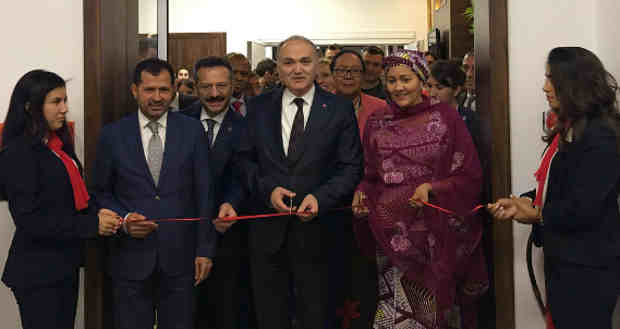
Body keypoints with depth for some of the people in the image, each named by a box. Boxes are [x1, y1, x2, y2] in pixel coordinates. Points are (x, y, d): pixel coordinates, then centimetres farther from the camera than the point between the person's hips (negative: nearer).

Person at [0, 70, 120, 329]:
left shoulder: (57, 145, 10)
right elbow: (29, 220, -21)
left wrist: (96, 213, -5)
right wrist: (91, 225, -21)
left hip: (66, 266, 8)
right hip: (37, 274, -8)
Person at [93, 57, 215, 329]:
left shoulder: (192, 130, 1)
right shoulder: (113, 135, 1)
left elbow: (203, 193, 2)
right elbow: (101, 192, 8)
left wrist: (205, 249, -1)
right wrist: (123, 219, -12)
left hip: (179, 254, 0)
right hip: (130, 255, 0)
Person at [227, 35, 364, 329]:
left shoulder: (339, 109, -1)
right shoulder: (259, 107, 5)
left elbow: (351, 167, -3)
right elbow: (244, 159, 5)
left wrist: (321, 197, -18)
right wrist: (267, 189, -12)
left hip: (315, 227, -2)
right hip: (267, 227, 2)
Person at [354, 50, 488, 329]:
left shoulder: (445, 117, 0)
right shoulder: (377, 123, 8)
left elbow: (470, 175, -1)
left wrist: (432, 188, -16)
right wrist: (361, 192, -4)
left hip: (437, 231, -1)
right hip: (393, 234, 2)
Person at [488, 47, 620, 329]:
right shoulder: (568, 130, 11)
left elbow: (583, 209, -24)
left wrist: (537, 215, -9)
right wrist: (522, 201, -1)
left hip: (586, 270, -9)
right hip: (561, 259, 9)